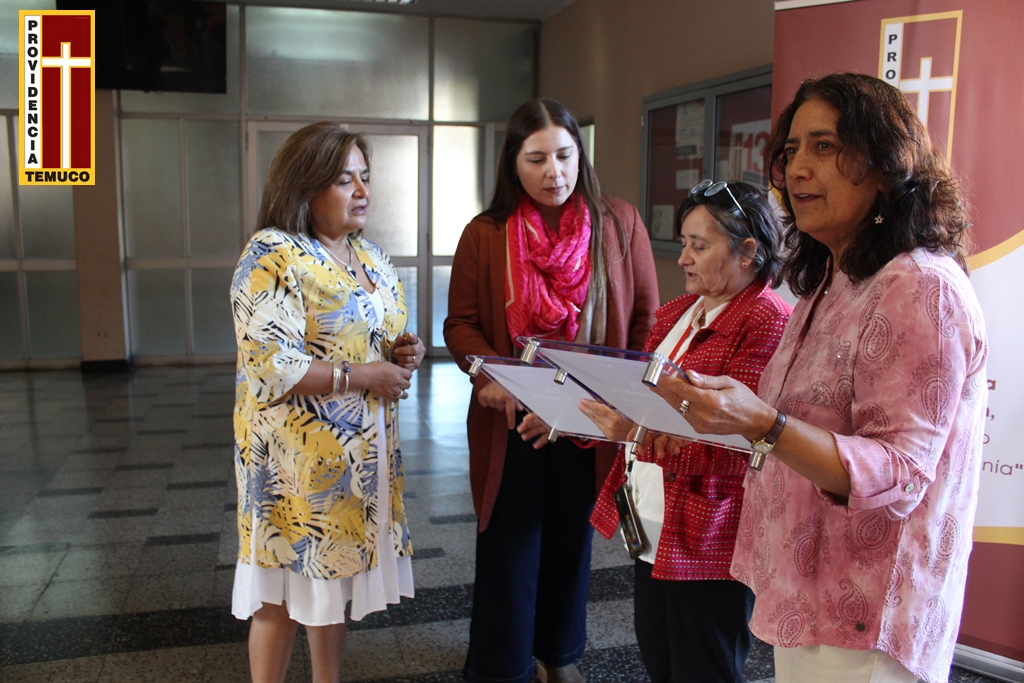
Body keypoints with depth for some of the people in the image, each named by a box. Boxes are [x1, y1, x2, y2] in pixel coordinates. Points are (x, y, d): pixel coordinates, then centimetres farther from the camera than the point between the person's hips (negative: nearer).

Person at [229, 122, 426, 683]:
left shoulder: (371, 257, 11)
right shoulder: (273, 256, -14)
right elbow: (269, 365, -22)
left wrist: (404, 354, 0)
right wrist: (358, 376, -21)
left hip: (363, 449, 7)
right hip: (297, 453, -7)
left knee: (333, 573, 19)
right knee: (285, 592, 5)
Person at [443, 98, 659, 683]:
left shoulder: (620, 223, -1)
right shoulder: (485, 235, -3)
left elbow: (647, 321, 1)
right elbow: (461, 324, -1)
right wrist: (489, 375, -21)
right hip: (512, 423, -1)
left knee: (571, 543, 18)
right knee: (509, 551, 8)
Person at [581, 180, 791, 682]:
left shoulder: (768, 322, -15)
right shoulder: (679, 312, 12)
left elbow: (729, 446, -23)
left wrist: (639, 433, -34)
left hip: (706, 543, -8)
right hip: (652, 529, 8)